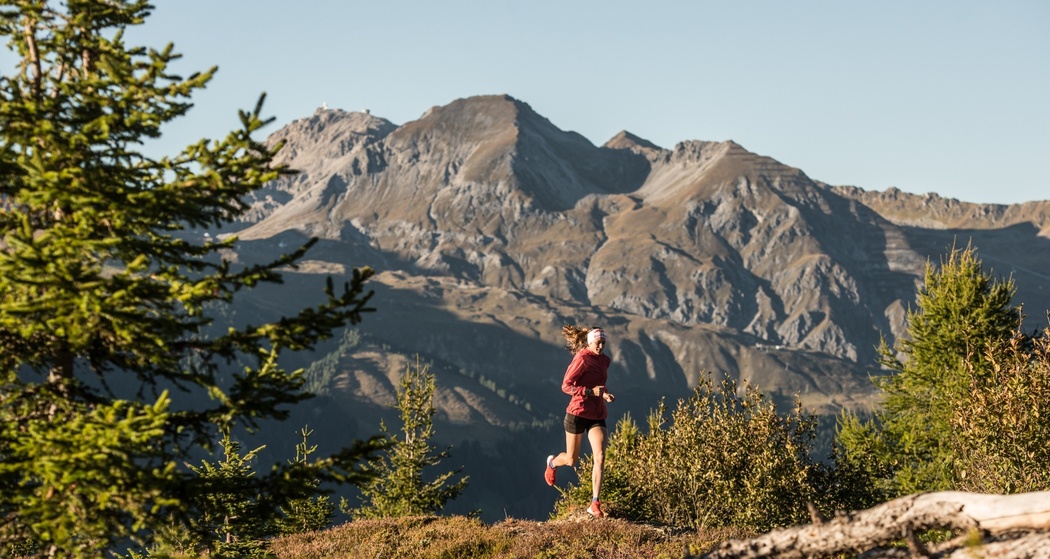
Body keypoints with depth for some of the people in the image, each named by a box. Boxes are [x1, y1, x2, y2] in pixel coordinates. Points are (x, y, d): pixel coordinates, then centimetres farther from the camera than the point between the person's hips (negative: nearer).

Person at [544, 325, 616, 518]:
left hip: (597, 415, 5)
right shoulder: (582, 359, -13)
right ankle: (552, 462, 46)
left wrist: (605, 394, 5)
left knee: (600, 457, -13)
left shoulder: (605, 361, 10)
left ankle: (595, 504, -12)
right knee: (571, 460, 8)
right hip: (578, 413, -5)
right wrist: (591, 392, -26)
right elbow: (566, 386, -17)